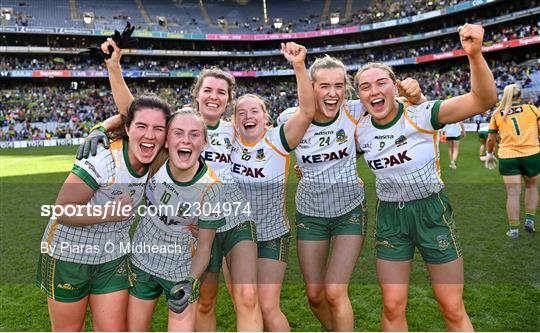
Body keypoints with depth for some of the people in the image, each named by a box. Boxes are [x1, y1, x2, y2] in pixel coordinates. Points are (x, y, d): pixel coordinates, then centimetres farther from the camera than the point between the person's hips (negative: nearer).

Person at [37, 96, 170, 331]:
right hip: (68, 254, -4)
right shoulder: (102, 160, -28)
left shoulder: (153, 162, -10)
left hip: (113, 258, 5)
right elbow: (62, 211, -24)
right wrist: (108, 213, -29)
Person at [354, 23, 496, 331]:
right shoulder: (360, 131, -2)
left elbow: (484, 100, -23)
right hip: (390, 216, 3)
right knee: (393, 307, 8)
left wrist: (475, 55, -37)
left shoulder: (422, 115, -15)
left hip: (432, 211, -3)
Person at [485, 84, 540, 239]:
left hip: (507, 157, 0)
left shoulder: (497, 114, 7)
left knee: (513, 193, 3)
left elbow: (491, 139, 12)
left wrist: (489, 153, 27)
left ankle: (514, 229, 8)